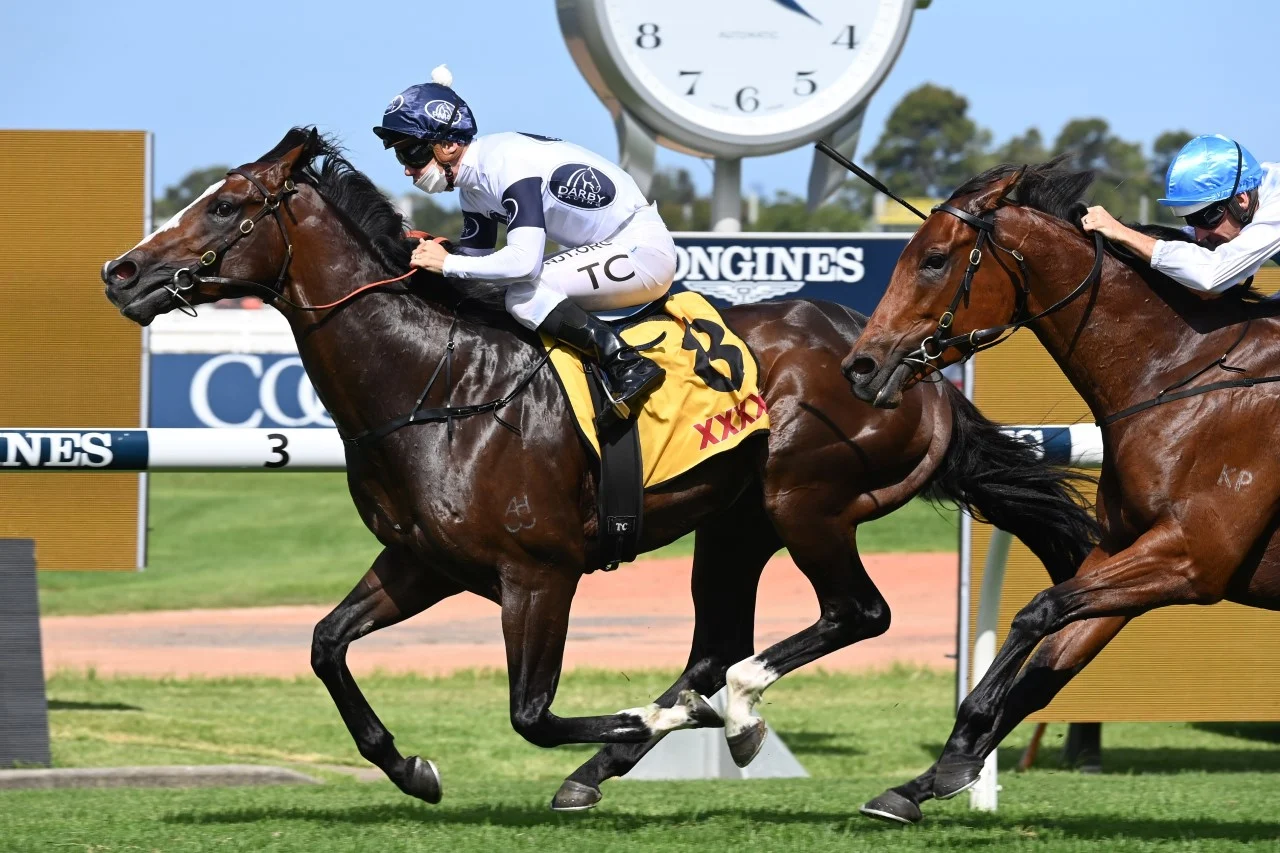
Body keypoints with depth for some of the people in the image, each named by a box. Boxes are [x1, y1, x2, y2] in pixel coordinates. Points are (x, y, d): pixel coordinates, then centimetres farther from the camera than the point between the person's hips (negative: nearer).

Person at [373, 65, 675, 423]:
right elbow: (475, 258, 18)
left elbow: (524, 261, -33)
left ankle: (629, 366, -24)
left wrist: (447, 263, -23)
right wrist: (421, 258, 1)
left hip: (644, 247, -10)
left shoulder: (506, 163, -23)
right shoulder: (472, 186, 6)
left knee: (524, 295, -23)